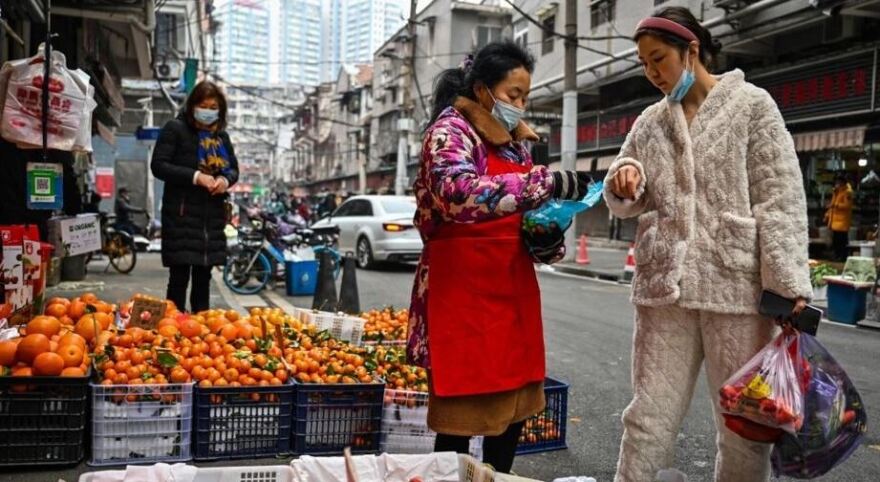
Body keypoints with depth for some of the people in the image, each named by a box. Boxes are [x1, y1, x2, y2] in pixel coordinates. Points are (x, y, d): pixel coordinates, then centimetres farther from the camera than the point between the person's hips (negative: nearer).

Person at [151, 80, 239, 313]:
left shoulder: (221, 135, 14)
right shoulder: (175, 129, -3)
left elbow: (234, 169, 20)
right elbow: (159, 166, -10)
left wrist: (226, 180, -4)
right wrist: (195, 177, -20)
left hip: (212, 215, 6)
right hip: (182, 213, -5)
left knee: (204, 276, 11)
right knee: (179, 276, -5)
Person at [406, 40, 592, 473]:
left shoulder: (515, 142, 16)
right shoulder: (451, 129, -7)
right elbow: (458, 193, -28)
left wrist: (546, 236, 1)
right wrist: (548, 182, -28)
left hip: (512, 288, 8)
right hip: (463, 291, -8)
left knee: (514, 406, 12)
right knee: (460, 415, -1)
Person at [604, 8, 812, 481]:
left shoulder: (751, 104, 2)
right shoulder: (649, 122, 14)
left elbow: (780, 201, -4)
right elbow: (624, 203, 16)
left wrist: (790, 288, -12)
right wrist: (624, 181, -8)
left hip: (737, 289, -3)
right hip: (663, 289, 3)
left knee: (744, 428, 7)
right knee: (648, 420, 6)